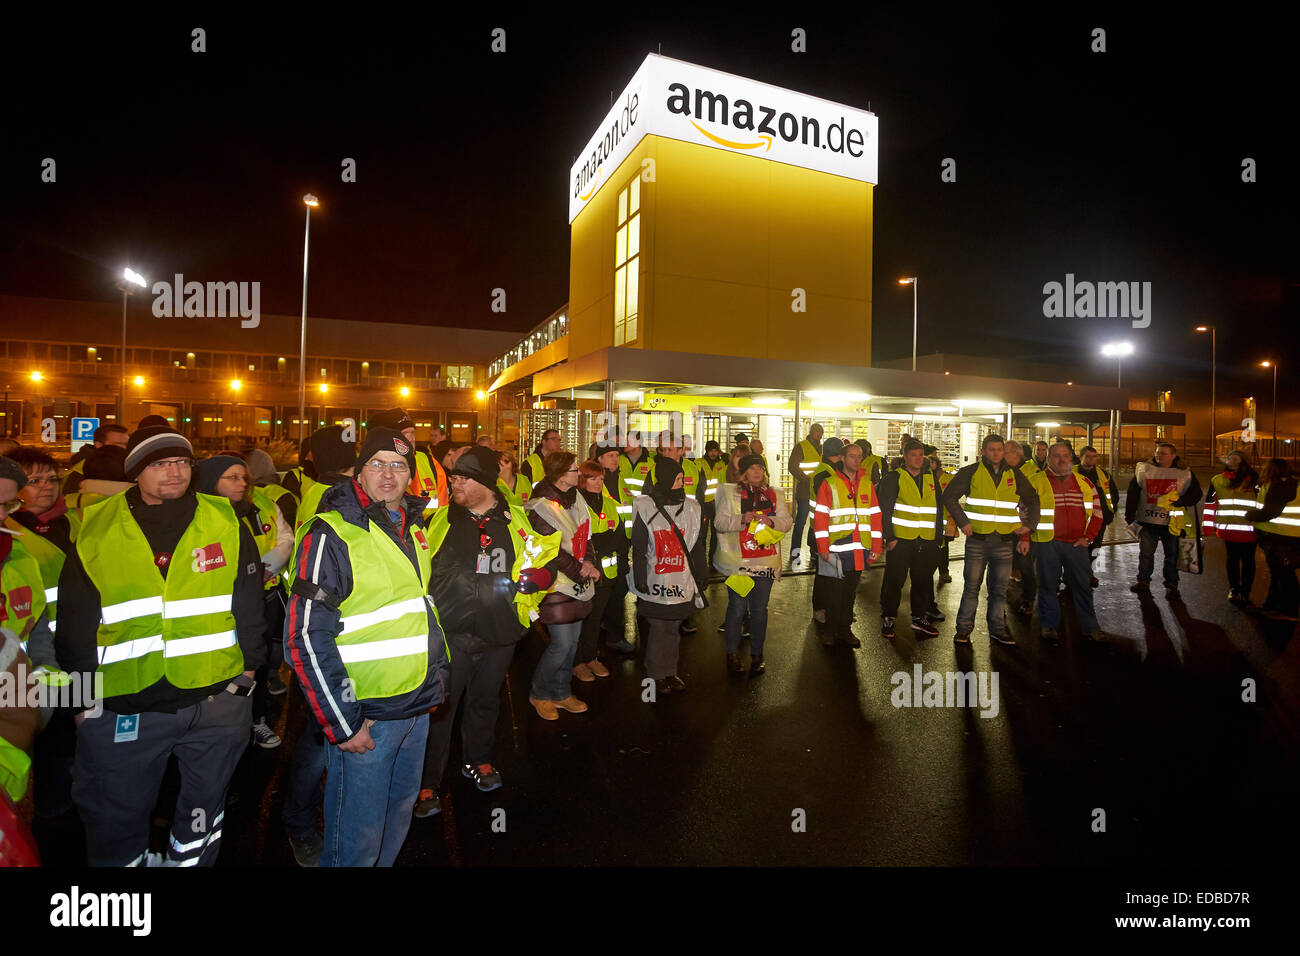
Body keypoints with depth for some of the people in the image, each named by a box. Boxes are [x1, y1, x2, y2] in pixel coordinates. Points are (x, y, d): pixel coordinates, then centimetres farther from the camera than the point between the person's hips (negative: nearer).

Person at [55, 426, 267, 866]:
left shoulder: (225, 522, -3)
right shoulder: (94, 530, -3)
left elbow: (250, 604, 2)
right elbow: (74, 623, 4)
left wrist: (249, 667, 2)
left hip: (217, 699, 1)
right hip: (122, 707, 0)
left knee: (204, 805, 20)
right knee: (117, 815, 17)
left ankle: (189, 858, 44)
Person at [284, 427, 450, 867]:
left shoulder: (413, 527, 8)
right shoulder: (331, 534, -16)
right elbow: (305, 638, -18)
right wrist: (342, 724, -17)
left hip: (417, 706, 7)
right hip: (364, 715, -7)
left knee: (400, 812, 23)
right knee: (358, 835, 6)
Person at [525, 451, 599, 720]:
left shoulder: (575, 498, 8)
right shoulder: (543, 506, -16)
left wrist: (588, 562, -3)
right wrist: (579, 570, -14)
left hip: (578, 584, 8)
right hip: (557, 584, -7)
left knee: (572, 640, 13)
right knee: (562, 643, -4)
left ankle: (561, 693, 30)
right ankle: (539, 693, 18)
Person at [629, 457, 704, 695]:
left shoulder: (690, 507, 8)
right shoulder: (645, 507, -3)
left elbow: (697, 545, 12)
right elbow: (638, 546, -3)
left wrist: (699, 576, 11)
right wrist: (640, 578, -6)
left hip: (682, 580, 3)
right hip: (656, 581, -3)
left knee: (673, 628, 10)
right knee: (658, 628, 2)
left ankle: (670, 672, 26)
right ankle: (656, 676, 17)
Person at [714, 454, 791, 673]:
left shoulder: (775, 495, 13)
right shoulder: (730, 493, 5)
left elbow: (787, 522, 6)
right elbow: (720, 522, -3)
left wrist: (770, 521, -14)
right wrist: (741, 519, -20)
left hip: (766, 561, 2)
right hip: (737, 561, -2)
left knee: (760, 609, 7)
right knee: (737, 607, 0)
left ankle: (757, 654, 20)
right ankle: (732, 654, 15)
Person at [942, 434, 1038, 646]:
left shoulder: (1014, 475, 9)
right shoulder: (971, 472, 0)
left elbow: (1033, 500, 20)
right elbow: (949, 497, 1)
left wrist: (1029, 525, 8)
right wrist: (963, 522, -7)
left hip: (1004, 540, 3)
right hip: (977, 539, -3)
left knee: (999, 588, 9)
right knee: (972, 585, 1)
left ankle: (998, 628, 21)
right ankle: (964, 628, 10)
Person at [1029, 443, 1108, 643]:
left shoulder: (1084, 482, 11)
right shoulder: (1036, 482, 1)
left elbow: (1096, 511, 14)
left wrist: (1088, 537, 4)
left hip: (1077, 543, 2)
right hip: (1047, 542, -2)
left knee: (1082, 585, 7)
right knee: (1048, 584, 4)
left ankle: (1090, 627, 19)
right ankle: (1049, 625, 16)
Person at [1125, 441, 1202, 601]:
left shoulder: (1185, 473, 2)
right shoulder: (1143, 469, 4)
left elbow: (1196, 493, -5)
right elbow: (1133, 494, 5)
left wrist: (1178, 501, -24)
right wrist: (1130, 516, 1)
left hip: (1172, 522, -1)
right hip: (1148, 521, 1)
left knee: (1172, 555, 7)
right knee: (1145, 553, 8)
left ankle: (1171, 586, 17)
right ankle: (1143, 582, 22)